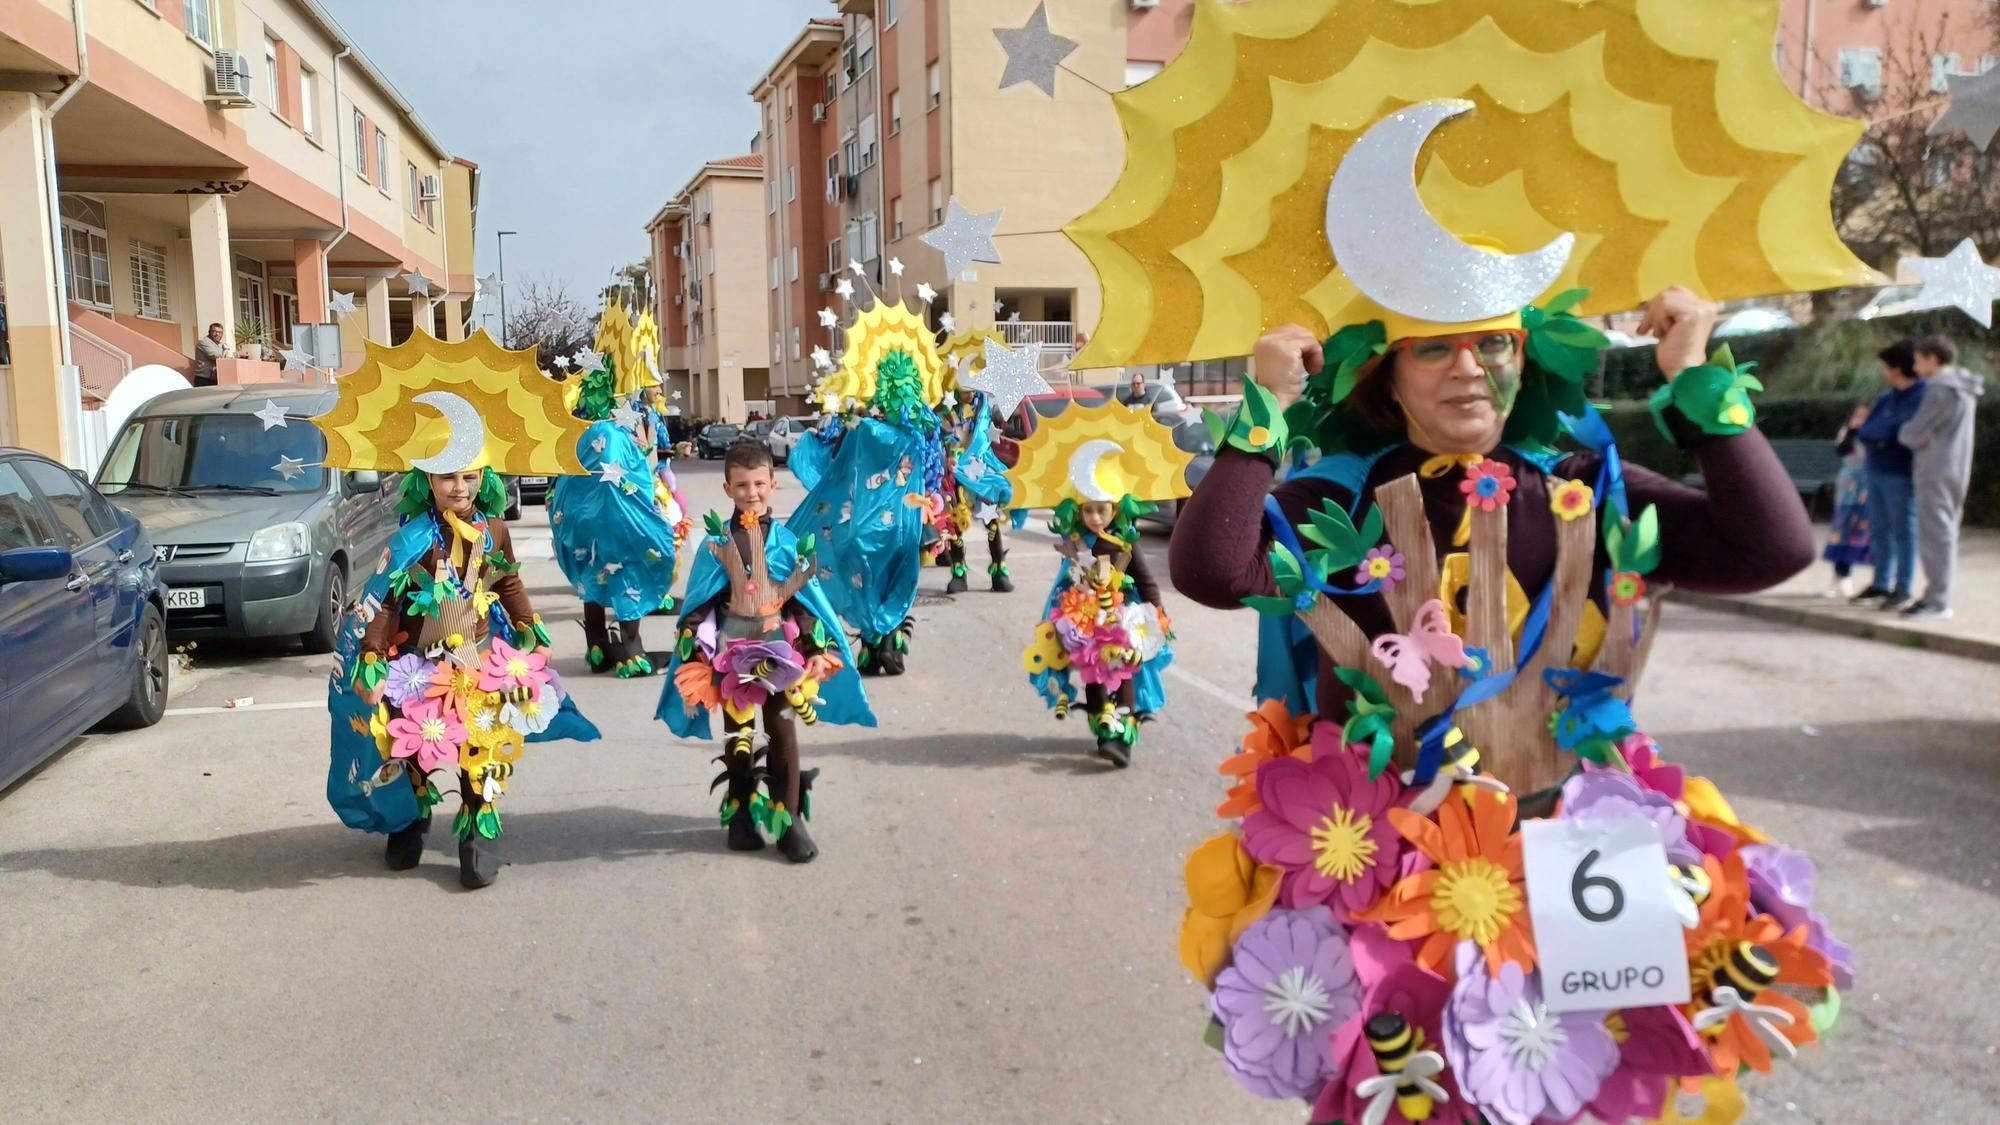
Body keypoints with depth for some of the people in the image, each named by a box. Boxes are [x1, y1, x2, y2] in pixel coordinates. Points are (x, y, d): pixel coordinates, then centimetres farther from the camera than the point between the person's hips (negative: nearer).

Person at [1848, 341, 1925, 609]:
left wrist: (1873, 433, -8)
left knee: (1903, 531, 0)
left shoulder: (1921, 397, -10)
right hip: (1876, 471, 8)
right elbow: (1864, 431, 8)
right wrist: (1879, 436, -10)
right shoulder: (1886, 398, 13)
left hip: (1900, 474, -8)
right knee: (1879, 531, 12)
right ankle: (1881, 584, 20)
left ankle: (1903, 589, 5)